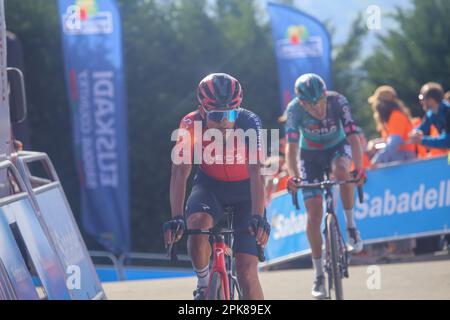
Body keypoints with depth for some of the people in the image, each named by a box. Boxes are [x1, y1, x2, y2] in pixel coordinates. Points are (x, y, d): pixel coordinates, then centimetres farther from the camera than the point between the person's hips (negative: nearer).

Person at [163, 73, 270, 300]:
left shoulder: (249, 123, -28)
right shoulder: (191, 125, -25)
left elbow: (256, 172, -36)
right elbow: (180, 172, -30)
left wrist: (258, 217, -49)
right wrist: (176, 218, -44)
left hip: (245, 190, -1)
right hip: (210, 186, 1)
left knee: (247, 272, -11)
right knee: (198, 226, -34)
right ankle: (203, 284, -8)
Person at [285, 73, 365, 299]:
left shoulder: (337, 101, -28)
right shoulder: (294, 109, -28)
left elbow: (353, 137, -35)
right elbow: (292, 145, -34)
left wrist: (359, 169, -50)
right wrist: (293, 176, -51)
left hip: (337, 147, 0)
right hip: (310, 155, 0)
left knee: (341, 170, -38)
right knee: (314, 215, -9)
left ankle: (351, 225, -16)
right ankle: (319, 275, 1)